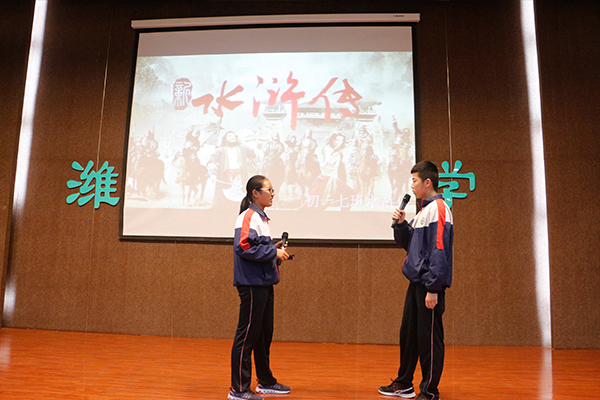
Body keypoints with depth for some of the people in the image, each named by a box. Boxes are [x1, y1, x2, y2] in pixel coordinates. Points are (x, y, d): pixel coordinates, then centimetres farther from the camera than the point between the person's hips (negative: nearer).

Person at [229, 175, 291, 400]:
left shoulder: (261, 217, 18)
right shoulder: (248, 216, -12)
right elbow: (243, 247, -23)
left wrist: (275, 250, 7)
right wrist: (273, 252, -18)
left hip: (264, 283, 10)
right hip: (252, 283, -10)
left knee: (264, 333, 17)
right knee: (247, 335, -2)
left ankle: (266, 382, 31)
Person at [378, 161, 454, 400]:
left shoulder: (438, 208, -12)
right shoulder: (423, 210, 17)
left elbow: (439, 250, -19)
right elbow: (408, 243, 22)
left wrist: (433, 288, -22)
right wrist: (401, 224, 5)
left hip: (429, 285, -10)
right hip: (416, 282, 10)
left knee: (429, 338, 0)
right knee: (408, 334, 17)